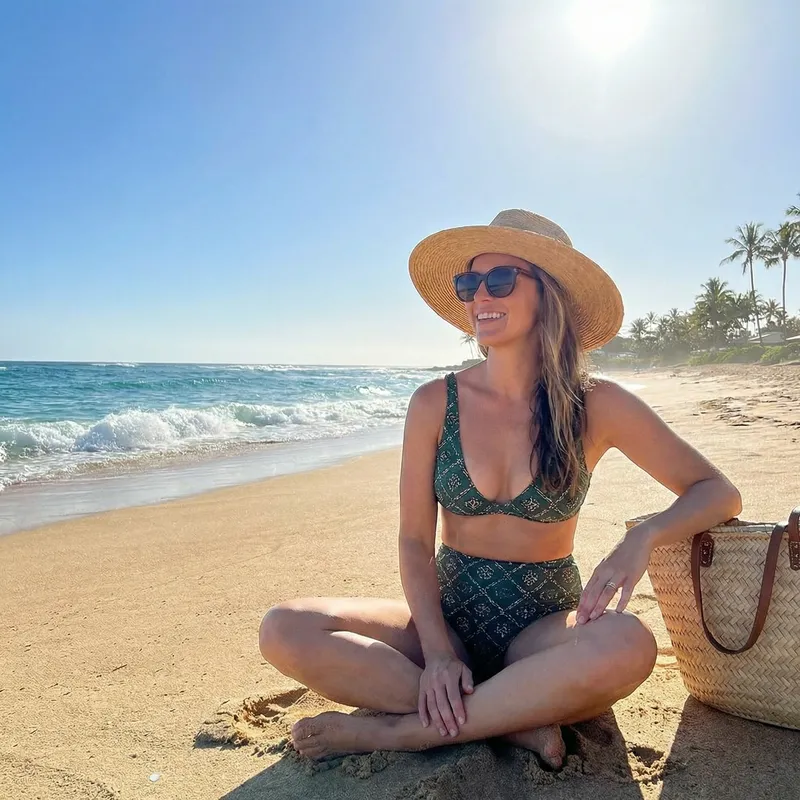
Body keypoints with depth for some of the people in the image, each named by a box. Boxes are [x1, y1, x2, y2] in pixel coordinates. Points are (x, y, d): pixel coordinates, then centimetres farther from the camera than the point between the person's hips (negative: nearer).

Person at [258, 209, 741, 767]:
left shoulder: (595, 406, -6)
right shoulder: (435, 403, -4)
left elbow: (719, 492, 0)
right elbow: (415, 541, -3)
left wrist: (643, 538, -21)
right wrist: (436, 650, -17)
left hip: (543, 627, -1)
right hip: (448, 615, 2)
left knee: (629, 644, -35)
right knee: (284, 631, -20)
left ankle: (397, 730, -20)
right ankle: (518, 724, -19)